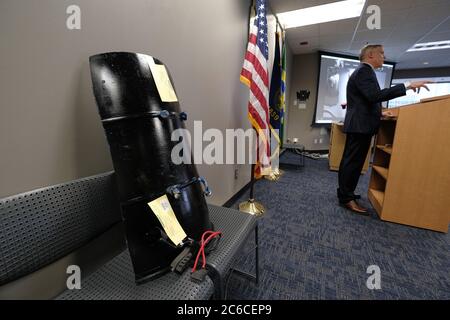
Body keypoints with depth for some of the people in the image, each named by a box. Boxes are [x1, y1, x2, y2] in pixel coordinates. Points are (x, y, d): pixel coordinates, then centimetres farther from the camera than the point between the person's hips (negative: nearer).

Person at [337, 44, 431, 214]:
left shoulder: (363, 71, 22)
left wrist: (379, 112, 22)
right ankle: (346, 198, 0)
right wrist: (407, 85, -22)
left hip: (360, 124, 11)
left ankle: (345, 192, 24)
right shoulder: (364, 70, -11)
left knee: (351, 161, 14)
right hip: (360, 125, -11)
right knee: (353, 162, -7)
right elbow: (375, 95, -25)